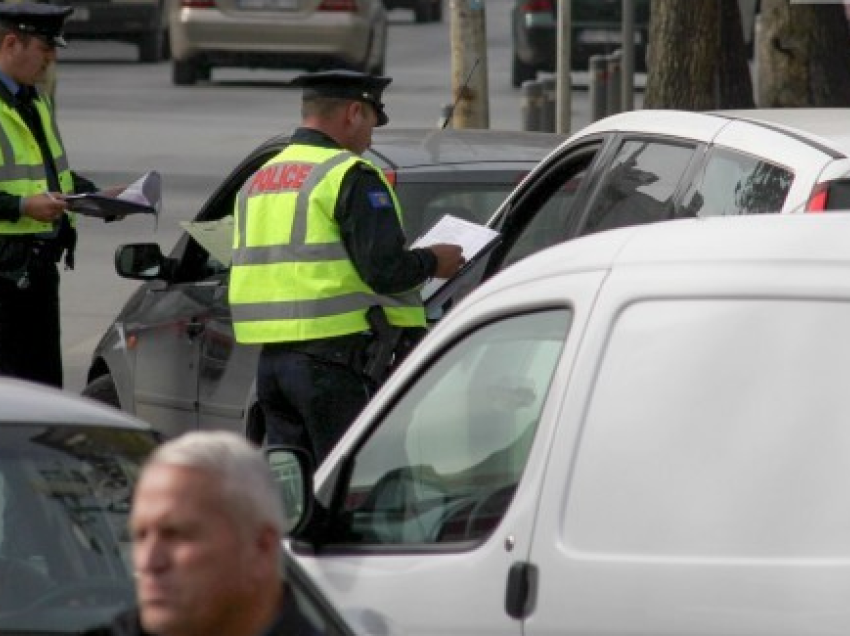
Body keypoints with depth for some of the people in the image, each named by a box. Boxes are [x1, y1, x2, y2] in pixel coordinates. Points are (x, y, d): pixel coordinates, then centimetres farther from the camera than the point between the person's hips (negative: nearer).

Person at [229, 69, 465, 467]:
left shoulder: (258, 181, 19)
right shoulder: (350, 175, -8)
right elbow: (385, 270, -16)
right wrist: (431, 263, 4)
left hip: (270, 356, 8)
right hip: (332, 358, -8)